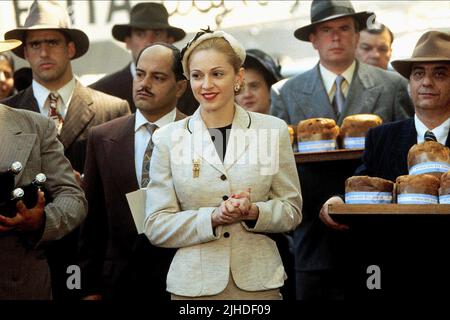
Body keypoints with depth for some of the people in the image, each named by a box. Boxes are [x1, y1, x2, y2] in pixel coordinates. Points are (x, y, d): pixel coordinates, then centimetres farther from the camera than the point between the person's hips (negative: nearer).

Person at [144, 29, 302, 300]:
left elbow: (292, 210, 5)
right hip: (193, 284, 0)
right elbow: (156, 227, -2)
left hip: (259, 281, 0)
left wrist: (253, 212, -14)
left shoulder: (273, 130, 2)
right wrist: (213, 217, -17)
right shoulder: (168, 139, 0)